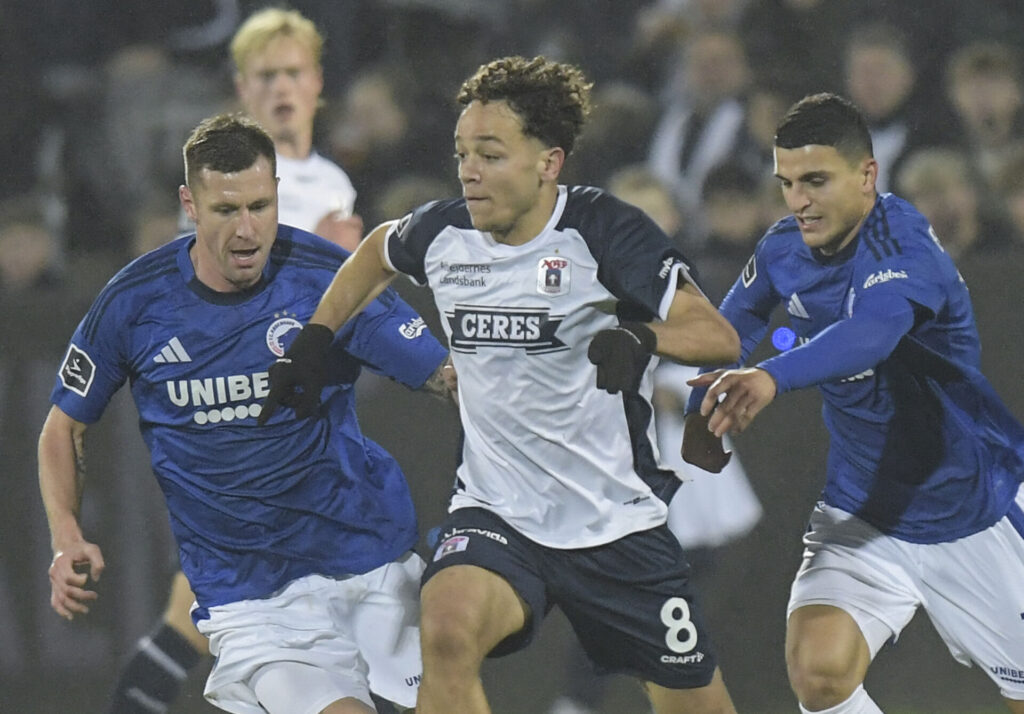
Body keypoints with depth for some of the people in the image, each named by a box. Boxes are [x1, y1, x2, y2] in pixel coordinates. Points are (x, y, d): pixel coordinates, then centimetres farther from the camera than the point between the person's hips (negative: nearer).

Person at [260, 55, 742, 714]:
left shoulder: (602, 230, -14)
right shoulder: (443, 233, 0)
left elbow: (719, 337, -22)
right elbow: (380, 248, 26)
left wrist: (642, 336, -41)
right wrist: (315, 336, 17)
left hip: (620, 523, -2)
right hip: (496, 512, 2)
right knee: (448, 632, -29)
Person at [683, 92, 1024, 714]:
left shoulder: (904, 242, -24)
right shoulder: (783, 250, -4)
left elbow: (873, 331, -46)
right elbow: (729, 330, 20)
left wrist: (773, 378, -62)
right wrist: (702, 412, 6)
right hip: (862, 512, 4)